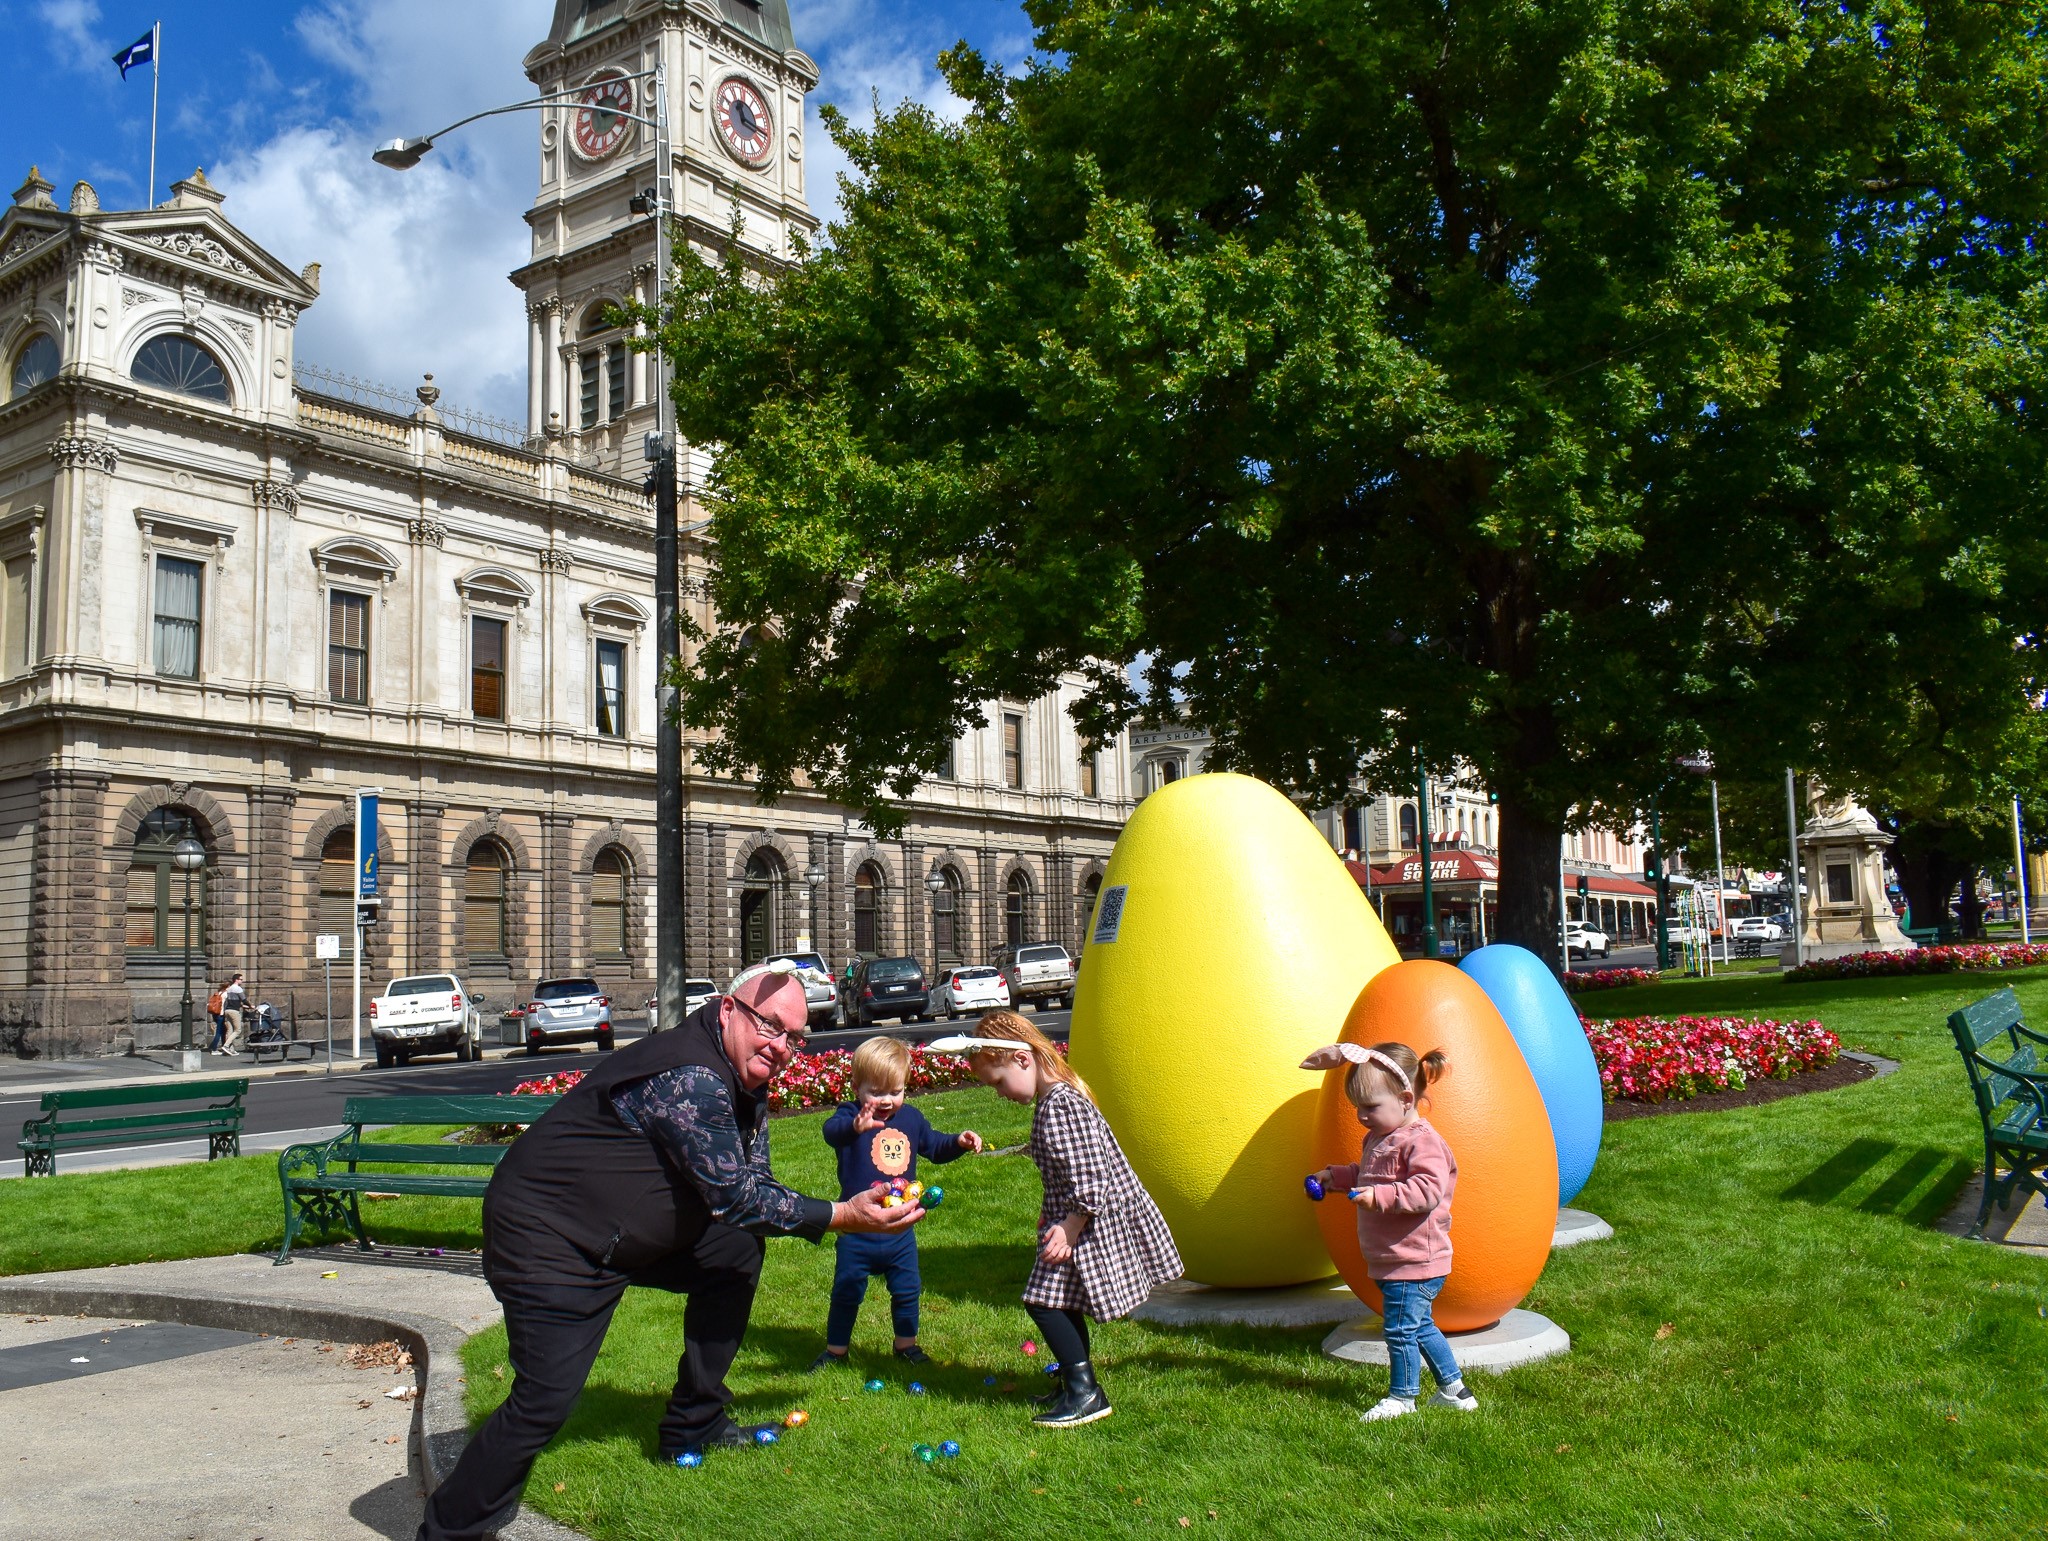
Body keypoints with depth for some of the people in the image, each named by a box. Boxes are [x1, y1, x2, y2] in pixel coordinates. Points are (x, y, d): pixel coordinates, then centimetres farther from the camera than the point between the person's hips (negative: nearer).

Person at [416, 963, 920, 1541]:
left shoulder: (746, 1085, 5)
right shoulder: (690, 1078, -27)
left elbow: (754, 1186, 7)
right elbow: (736, 1197, -25)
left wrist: (849, 1210, -10)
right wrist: (846, 1216, -20)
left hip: (622, 1232, 10)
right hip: (547, 1240, -10)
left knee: (737, 1251, 7)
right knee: (545, 1403, -15)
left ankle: (694, 1426, 19)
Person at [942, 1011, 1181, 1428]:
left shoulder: (1060, 1105, -25)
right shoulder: (1059, 1097, 9)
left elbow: (1088, 1181, -28)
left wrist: (1067, 1230, -22)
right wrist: (1054, 1218, 20)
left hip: (1094, 1226, -11)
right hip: (1074, 1220, 11)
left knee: (1044, 1300, -8)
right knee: (1062, 1302, 19)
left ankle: (1086, 1392, -1)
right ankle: (1075, 1382, 33)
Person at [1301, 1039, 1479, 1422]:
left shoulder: (1421, 1142, -20)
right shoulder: (1379, 1138, 12)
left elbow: (1428, 1190, -30)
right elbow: (1365, 1175, 29)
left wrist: (1380, 1196, -35)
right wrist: (1334, 1176, 15)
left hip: (1414, 1260, -10)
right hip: (1392, 1260, 10)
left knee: (1400, 1329, -1)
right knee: (1418, 1326, 20)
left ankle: (1402, 1398, 14)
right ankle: (1453, 1390, 32)